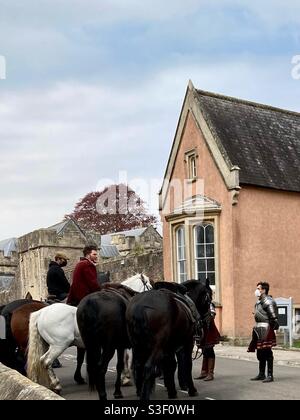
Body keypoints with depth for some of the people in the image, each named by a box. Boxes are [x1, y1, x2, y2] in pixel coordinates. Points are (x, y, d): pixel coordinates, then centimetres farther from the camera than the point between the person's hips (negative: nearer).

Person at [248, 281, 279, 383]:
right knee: (260, 353, 14)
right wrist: (256, 328, 17)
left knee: (267, 352, -6)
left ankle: (270, 375, 0)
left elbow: (273, 317, -18)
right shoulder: (259, 302, 16)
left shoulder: (268, 301, -14)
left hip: (265, 329, -10)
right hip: (259, 329, 10)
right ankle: (261, 374, 22)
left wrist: (270, 328, -17)